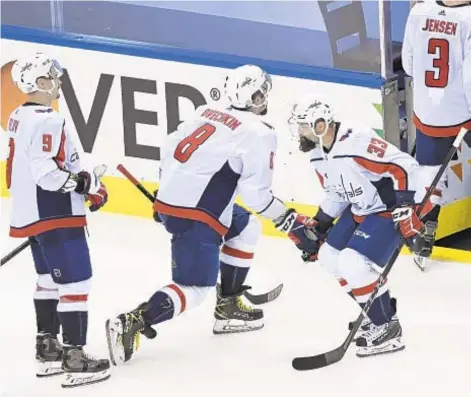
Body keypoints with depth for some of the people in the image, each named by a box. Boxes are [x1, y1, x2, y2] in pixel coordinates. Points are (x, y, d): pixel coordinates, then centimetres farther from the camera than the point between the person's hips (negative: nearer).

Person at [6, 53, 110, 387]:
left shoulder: (20, 117, 11)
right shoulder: (46, 120, -21)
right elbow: (47, 172, -27)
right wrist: (88, 184, -17)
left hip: (33, 214, 11)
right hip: (55, 215, -11)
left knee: (50, 279, 20)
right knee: (75, 282, -8)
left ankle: (48, 350, 27)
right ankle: (75, 359, -9)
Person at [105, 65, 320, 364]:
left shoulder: (208, 112, 14)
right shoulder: (259, 134, -8)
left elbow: (170, 148, 21)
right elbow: (256, 194, -13)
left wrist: (168, 190, 34)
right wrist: (293, 224, -6)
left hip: (169, 198, 9)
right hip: (195, 215, -9)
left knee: (245, 228, 26)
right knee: (194, 289, -6)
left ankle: (229, 306, 26)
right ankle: (132, 323, -23)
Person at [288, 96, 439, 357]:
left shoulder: (358, 144, -30)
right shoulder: (318, 154, 1)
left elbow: (405, 169, -30)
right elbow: (334, 194, 17)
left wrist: (407, 213, -33)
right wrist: (318, 225, 16)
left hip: (390, 210, -10)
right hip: (359, 210, 10)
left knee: (354, 262, -23)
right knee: (330, 257, 12)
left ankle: (387, 329, -10)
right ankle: (379, 313, 23)